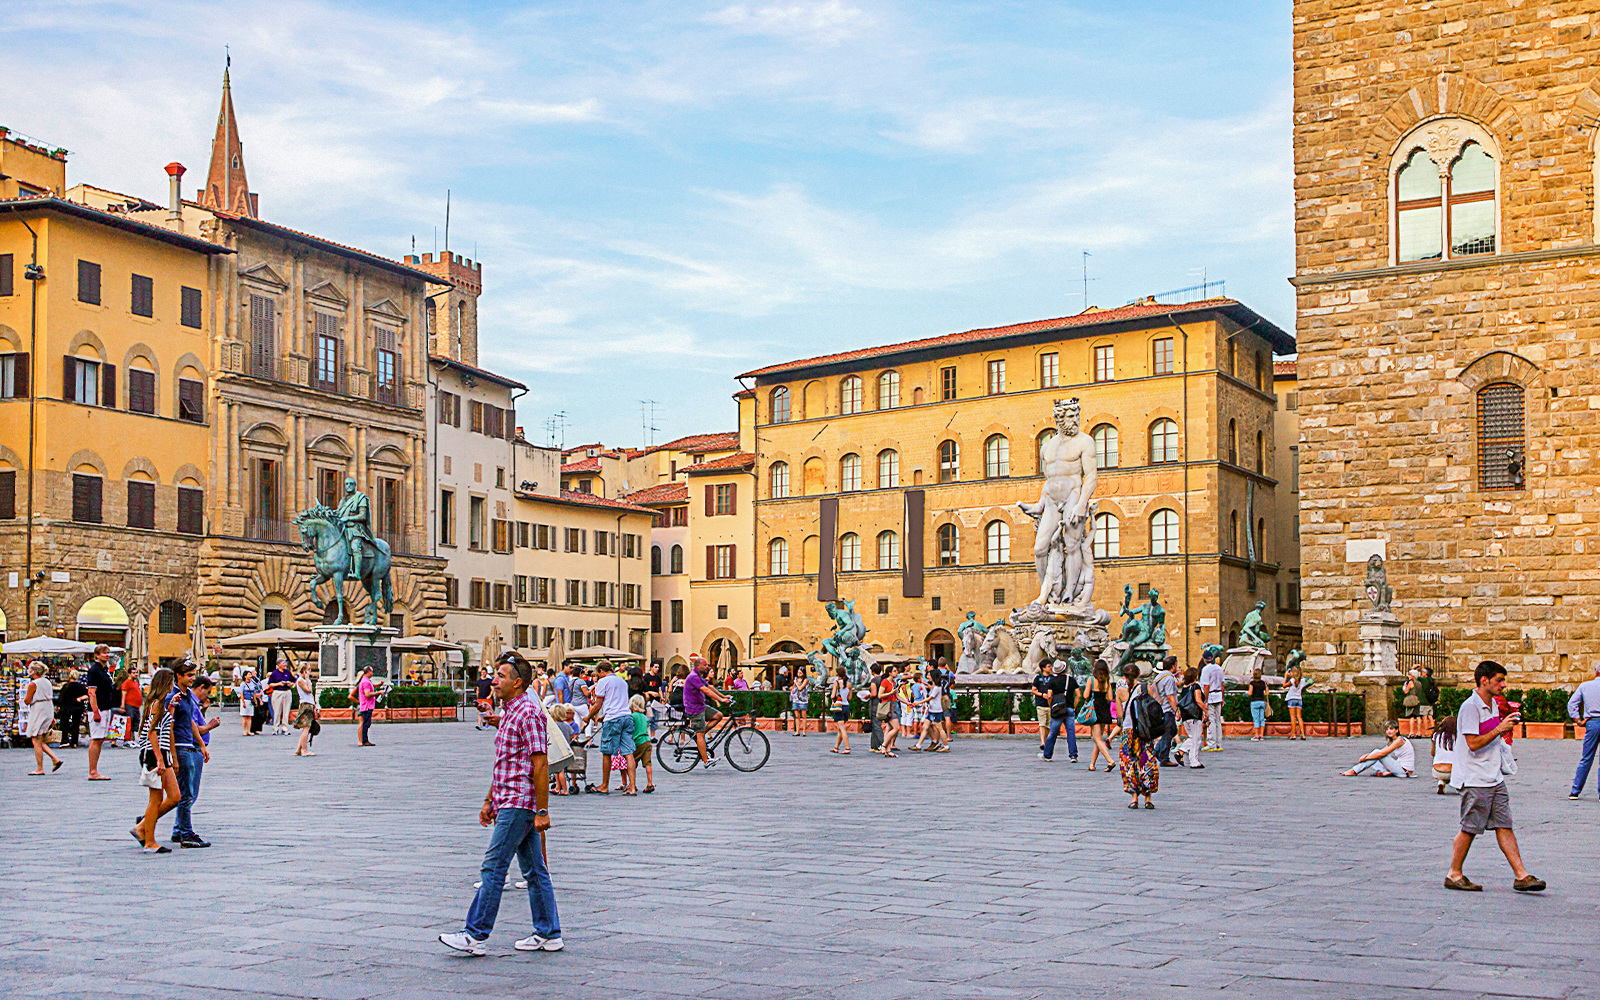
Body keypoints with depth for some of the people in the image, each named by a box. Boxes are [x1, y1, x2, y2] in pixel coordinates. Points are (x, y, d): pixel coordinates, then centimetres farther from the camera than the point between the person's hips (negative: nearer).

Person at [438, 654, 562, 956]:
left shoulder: (529, 713, -15)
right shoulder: (507, 713, 16)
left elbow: (540, 764, -19)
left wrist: (542, 811, -20)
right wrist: (489, 801, 22)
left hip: (519, 804, -10)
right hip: (508, 803, 10)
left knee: (493, 868, -7)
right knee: (534, 871, 11)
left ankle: (475, 935, -2)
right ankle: (548, 934, 14)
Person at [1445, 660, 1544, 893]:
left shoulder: (1492, 705, 14)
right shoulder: (1470, 707, -15)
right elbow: (1473, 743, -20)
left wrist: (1506, 727, 9)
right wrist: (1500, 728, -20)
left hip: (1495, 778, 9)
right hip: (1475, 780, -8)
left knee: (1504, 826, 5)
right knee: (1469, 829, -1)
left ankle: (1520, 875, 4)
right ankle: (1454, 875, 10)